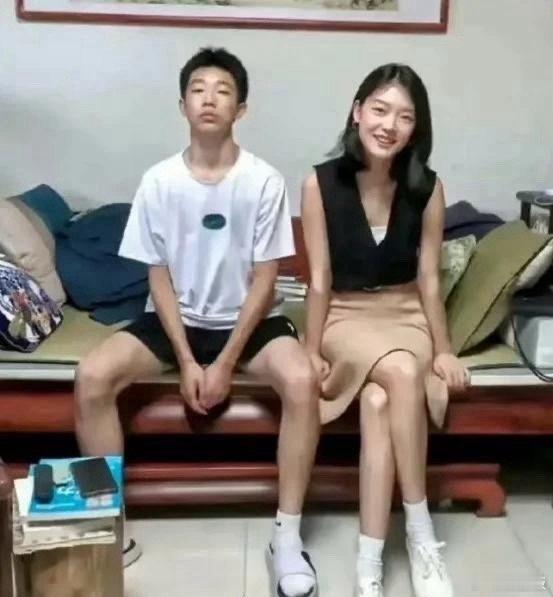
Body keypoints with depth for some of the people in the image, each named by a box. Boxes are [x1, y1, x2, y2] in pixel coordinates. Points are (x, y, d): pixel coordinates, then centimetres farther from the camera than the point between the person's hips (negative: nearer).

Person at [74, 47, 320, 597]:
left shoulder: (264, 181, -10)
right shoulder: (158, 181, -6)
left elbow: (264, 280, -9)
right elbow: (158, 277, -3)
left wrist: (225, 363, -16)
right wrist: (186, 361, -13)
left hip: (246, 320, -1)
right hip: (175, 319, 2)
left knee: (302, 380, -31)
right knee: (92, 377, -23)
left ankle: (287, 537, -15)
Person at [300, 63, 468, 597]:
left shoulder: (427, 189, -7)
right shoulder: (321, 183, -12)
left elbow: (428, 280, -1)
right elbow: (319, 280, -8)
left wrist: (444, 351, 0)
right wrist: (311, 353, -7)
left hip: (406, 316, 2)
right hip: (346, 318, -1)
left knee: (378, 400, -30)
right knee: (402, 374, -33)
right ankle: (420, 529, -19)